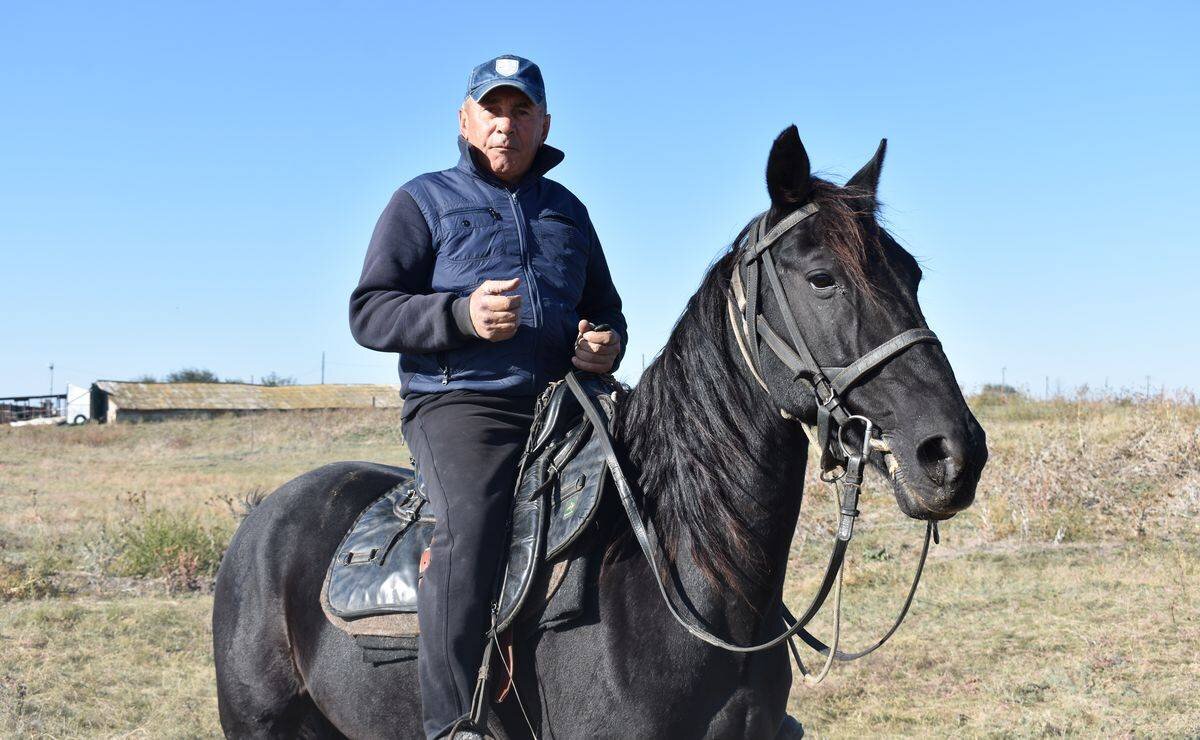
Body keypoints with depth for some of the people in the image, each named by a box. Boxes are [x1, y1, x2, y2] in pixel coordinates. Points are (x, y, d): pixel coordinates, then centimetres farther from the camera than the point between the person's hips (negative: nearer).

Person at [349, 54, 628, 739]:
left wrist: (608, 342, 5)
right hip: (461, 406, -5)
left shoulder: (568, 211, 24)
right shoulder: (424, 202, 10)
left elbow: (605, 306, 31)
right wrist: (462, 315, -17)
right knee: (470, 528, -30)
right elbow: (370, 313, 1)